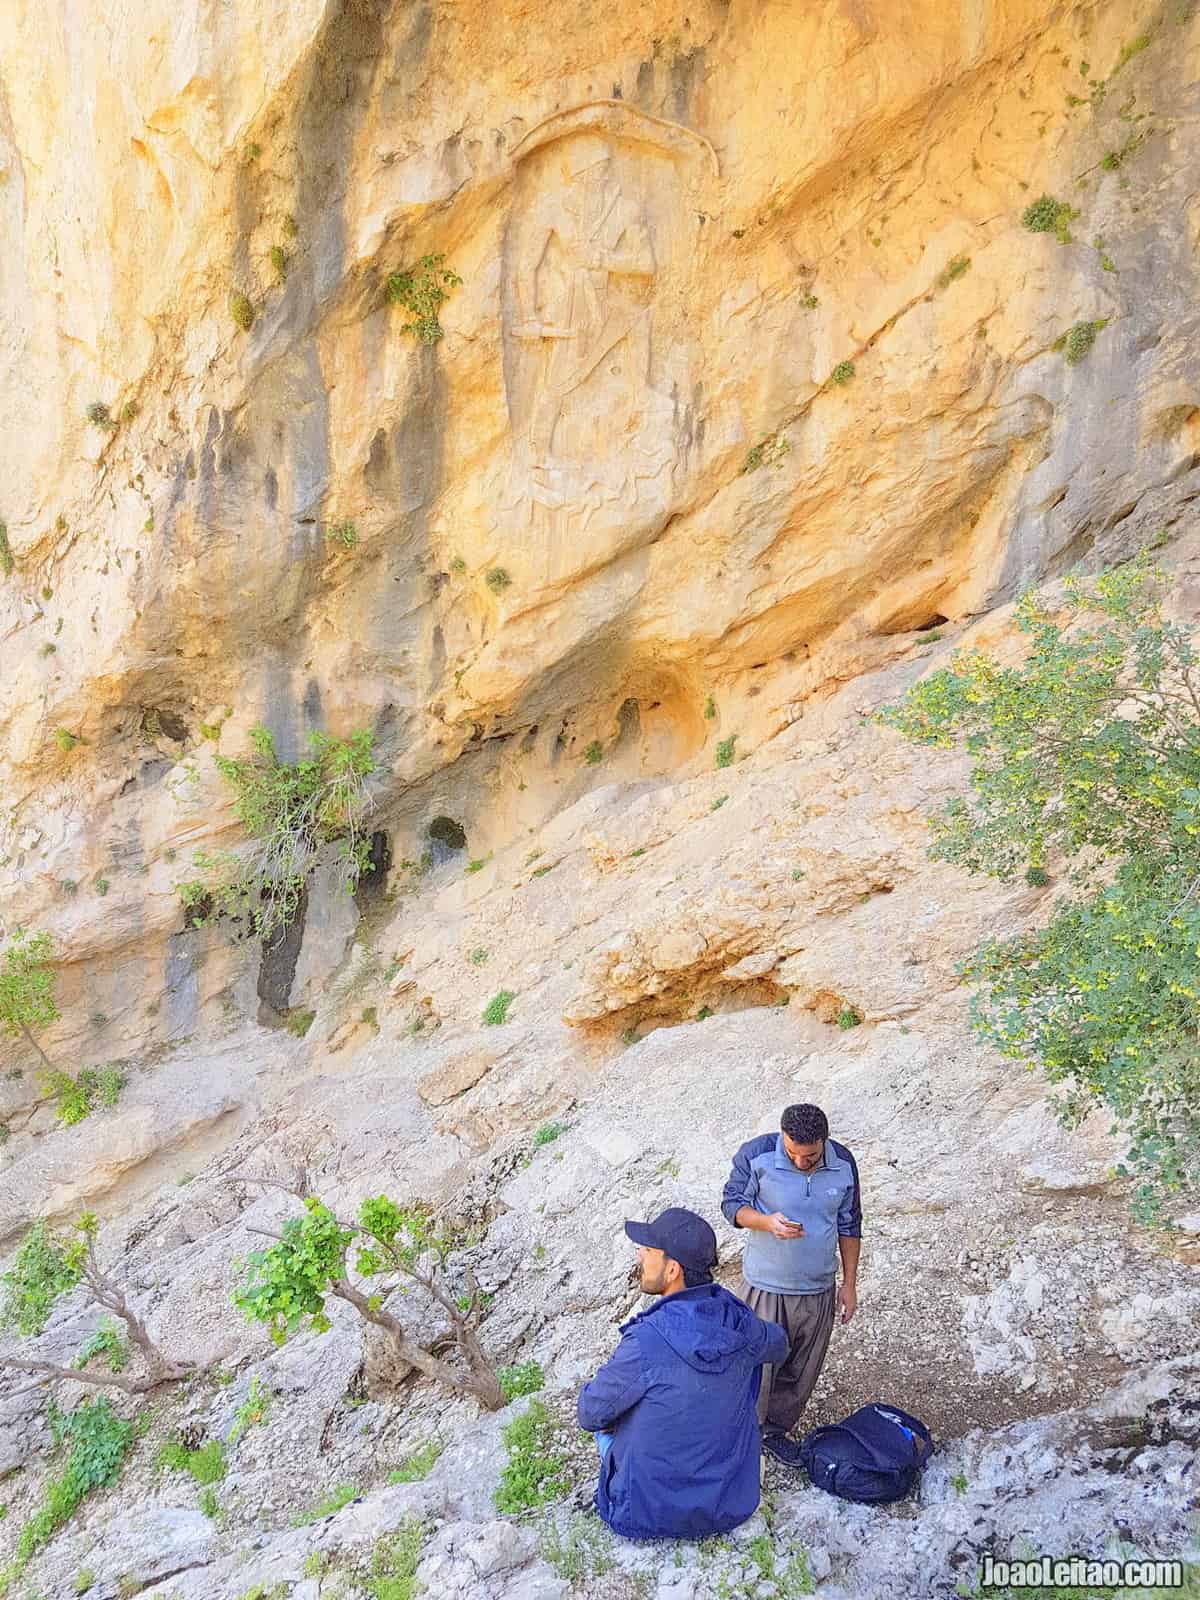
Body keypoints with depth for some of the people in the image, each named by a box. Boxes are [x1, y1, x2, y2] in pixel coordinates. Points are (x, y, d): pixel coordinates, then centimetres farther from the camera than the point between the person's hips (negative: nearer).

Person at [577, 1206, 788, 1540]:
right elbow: (778, 1345, 12)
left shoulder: (646, 1342, -29)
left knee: (606, 1421, 19)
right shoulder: (738, 1321, -13)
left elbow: (590, 1415, -13)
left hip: (653, 1514, -4)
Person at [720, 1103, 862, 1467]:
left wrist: (849, 1284, 8)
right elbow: (732, 1204, -8)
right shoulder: (756, 1154, -20)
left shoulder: (844, 1164, -8)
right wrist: (767, 1222, -28)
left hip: (818, 1290, 3)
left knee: (802, 1372, 18)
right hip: (764, 1287, -3)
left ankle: (776, 1429, 41)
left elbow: (849, 1226, 5)